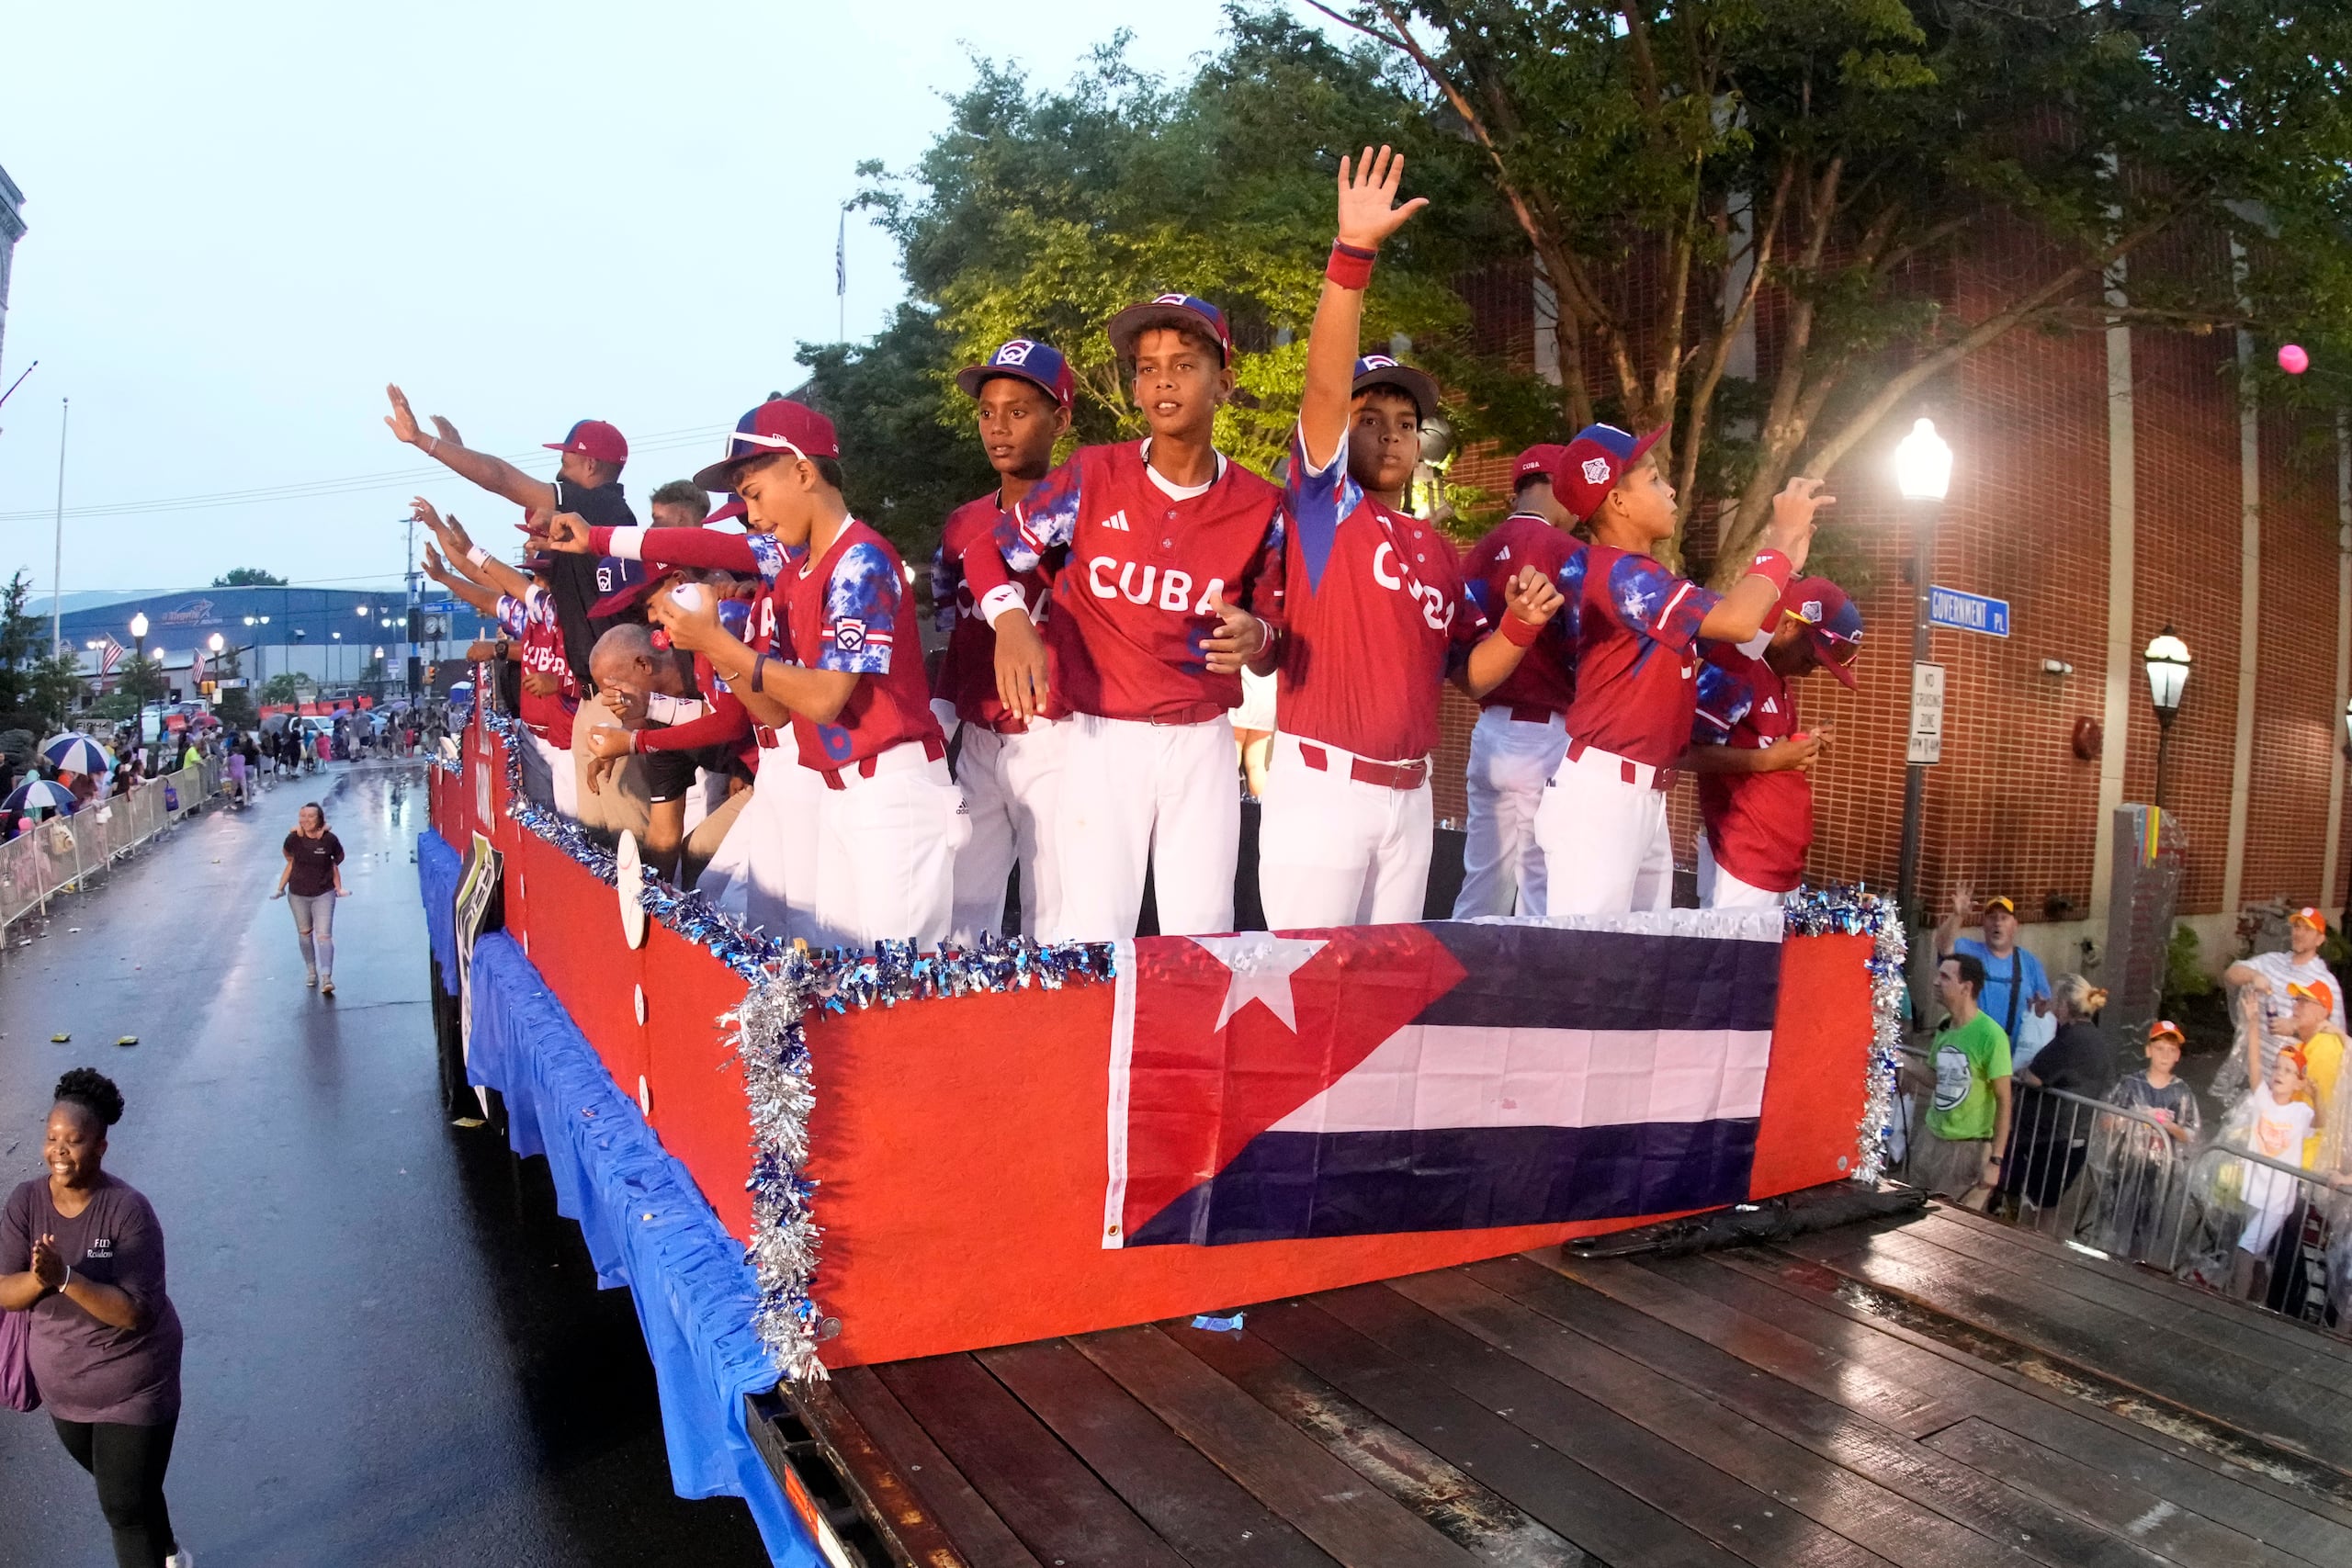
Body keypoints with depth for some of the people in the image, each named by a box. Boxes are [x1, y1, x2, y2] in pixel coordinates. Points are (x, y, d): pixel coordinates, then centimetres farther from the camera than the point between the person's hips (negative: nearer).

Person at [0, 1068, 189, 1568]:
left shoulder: (128, 1209, -26)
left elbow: (137, 1312, -28)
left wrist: (65, 1277, -39)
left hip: (132, 1385, -6)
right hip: (61, 1383, 6)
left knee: (126, 1506, 0)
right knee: (115, 1481, 27)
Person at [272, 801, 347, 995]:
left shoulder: (329, 840, -12)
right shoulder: (294, 839, -7)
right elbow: (291, 863, 7)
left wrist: (339, 888, 2)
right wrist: (280, 888, 9)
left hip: (324, 894, -3)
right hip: (298, 894, 3)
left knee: (324, 935, -11)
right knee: (304, 933, 15)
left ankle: (326, 978, -17)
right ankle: (310, 971, 32)